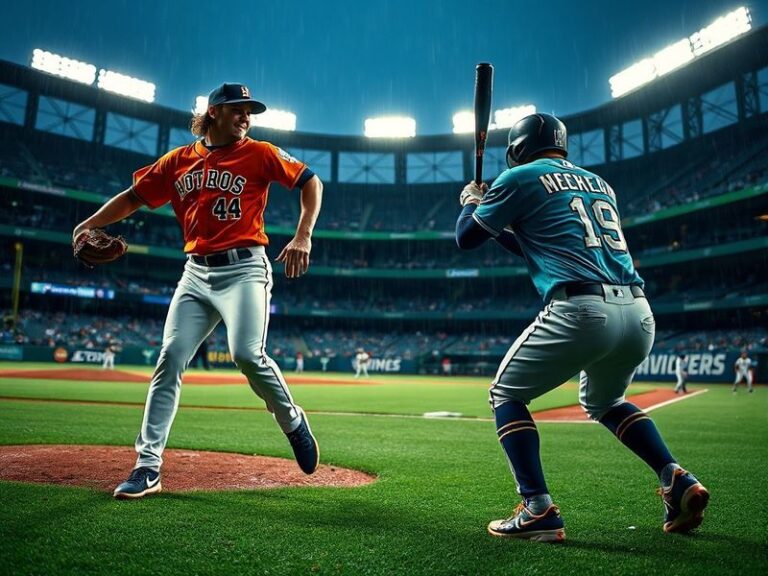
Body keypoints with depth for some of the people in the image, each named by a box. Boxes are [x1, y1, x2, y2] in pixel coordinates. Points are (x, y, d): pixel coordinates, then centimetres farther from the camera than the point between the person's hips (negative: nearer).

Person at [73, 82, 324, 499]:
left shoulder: (259, 154, 4)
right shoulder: (179, 160, 12)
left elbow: (310, 182, 4)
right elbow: (134, 197, 16)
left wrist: (303, 238, -8)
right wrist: (89, 224, 2)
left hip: (243, 270, -4)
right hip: (195, 273, 4)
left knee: (247, 355, -21)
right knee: (170, 359, -4)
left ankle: (293, 423, 6)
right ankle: (148, 466, 3)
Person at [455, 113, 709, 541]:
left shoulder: (522, 178, 6)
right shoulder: (599, 184, 27)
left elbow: (466, 238, 12)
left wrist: (472, 201, 32)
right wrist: (503, 229, 37)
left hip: (580, 310, -7)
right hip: (639, 314, 7)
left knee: (506, 395, 12)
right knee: (604, 400, 32)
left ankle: (538, 509, -1)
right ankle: (678, 481, 17)